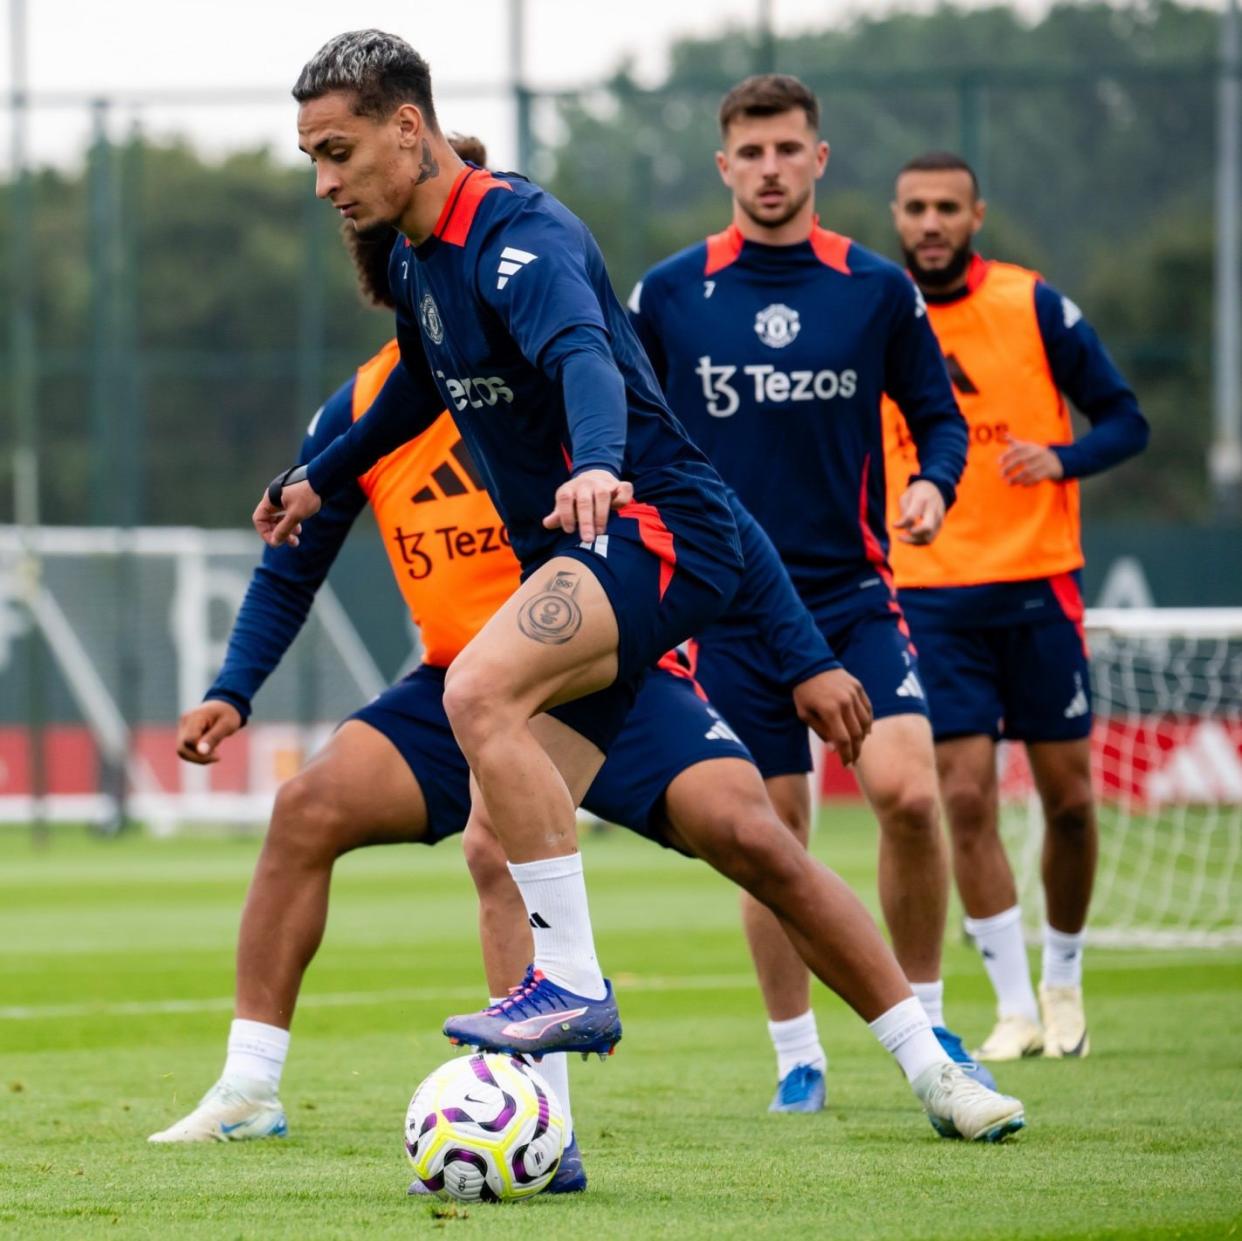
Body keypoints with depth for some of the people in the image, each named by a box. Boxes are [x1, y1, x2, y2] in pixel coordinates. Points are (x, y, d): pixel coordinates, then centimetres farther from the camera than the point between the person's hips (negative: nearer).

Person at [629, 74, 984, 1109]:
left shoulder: (877, 288, 2)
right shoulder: (669, 295, 2)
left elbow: (939, 414, 10)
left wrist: (934, 480, -10)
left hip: (853, 589, 0)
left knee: (907, 789, -18)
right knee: (772, 830, 2)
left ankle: (926, 1022, 1)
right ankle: (797, 1056, 17)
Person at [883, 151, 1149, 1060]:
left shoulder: (1034, 306, -2)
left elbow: (1125, 420, 0)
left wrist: (1061, 458, -18)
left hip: (1037, 587, 0)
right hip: (929, 595, 0)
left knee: (1067, 797, 3)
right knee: (966, 797, -9)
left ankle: (1065, 984, 23)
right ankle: (1015, 1006, -1)